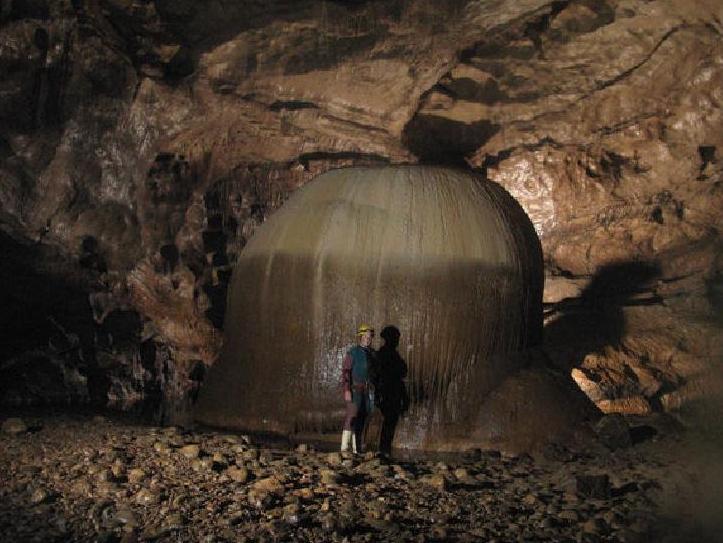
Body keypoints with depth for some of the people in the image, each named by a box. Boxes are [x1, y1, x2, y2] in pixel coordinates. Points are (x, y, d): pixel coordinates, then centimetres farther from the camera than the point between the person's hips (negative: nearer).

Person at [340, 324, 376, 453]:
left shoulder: (372, 353, 12)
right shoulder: (353, 352, -5)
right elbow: (345, 371, -10)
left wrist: (374, 391, 13)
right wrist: (346, 390, -19)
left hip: (368, 391, 6)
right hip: (355, 390, -5)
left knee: (362, 419, 5)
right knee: (351, 417, -13)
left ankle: (357, 448, 9)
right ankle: (344, 448, -14)